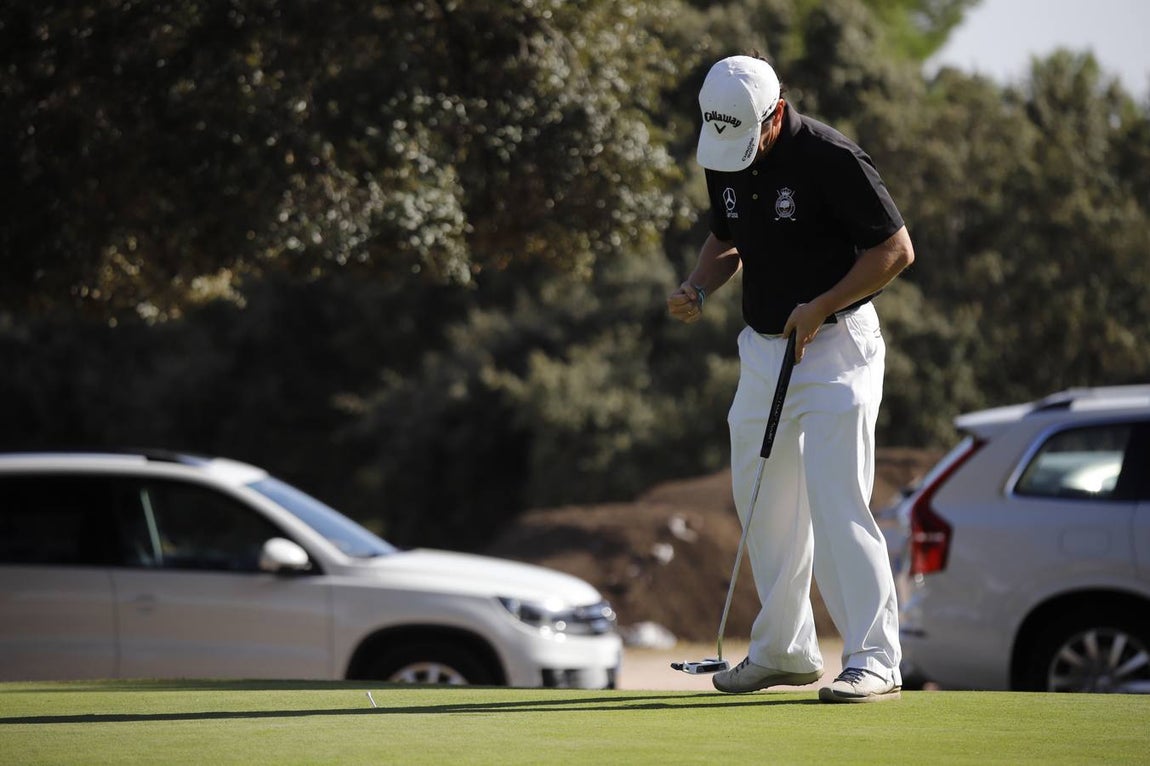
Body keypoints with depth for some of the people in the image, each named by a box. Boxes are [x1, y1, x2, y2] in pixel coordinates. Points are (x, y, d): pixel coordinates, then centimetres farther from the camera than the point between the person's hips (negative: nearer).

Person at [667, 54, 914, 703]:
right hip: (762, 349, 8)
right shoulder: (725, 162, 4)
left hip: (836, 349, -8)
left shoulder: (831, 158, -19)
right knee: (764, 503, 12)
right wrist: (699, 289, 0)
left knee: (837, 504, -14)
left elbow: (897, 250, -15)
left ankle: (875, 660, -12)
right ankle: (784, 652, 24)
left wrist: (819, 307, -19)